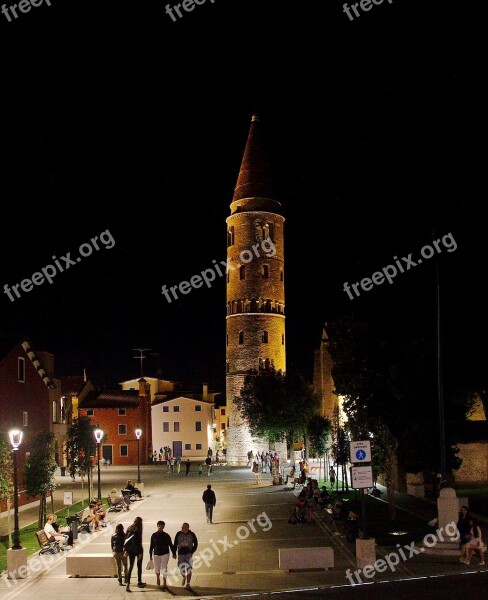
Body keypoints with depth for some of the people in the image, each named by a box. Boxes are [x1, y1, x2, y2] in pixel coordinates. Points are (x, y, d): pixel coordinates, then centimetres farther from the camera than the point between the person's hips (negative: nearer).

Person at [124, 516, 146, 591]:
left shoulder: (129, 529, 6)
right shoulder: (138, 529, -13)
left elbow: (126, 540, 6)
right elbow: (139, 541, -16)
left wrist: (125, 550, 9)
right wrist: (140, 552, -15)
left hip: (130, 550, 5)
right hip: (137, 549, -5)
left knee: (130, 566, 4)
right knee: (139, 565, 13)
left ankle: (128, 584, -8)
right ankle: (139, 582, 22)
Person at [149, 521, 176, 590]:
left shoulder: (166, 535, 0)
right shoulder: (154, 535, 1)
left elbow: (170, 545, 4)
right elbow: (151, 546, 6)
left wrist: (173, 553, 3)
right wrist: (150, 555, 5)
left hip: (165, 554, -2)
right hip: (156, 554, 2)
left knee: (164, 568, -7)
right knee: (157, 568, 10)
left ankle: (164, 584, -7)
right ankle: (157, 578, 42)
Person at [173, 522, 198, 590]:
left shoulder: (192, 534, -3)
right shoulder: (178, 534, -1)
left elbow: (195, 544, 5)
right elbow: (175, 544, 6)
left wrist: (192, 552, -6)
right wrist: (174, 553, 4)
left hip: (189, 553, -1)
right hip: (181, 553, 1)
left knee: (189, 569, -5)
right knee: (181, 568, 1)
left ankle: (188, 584, 3)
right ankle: (184, 577, 33)